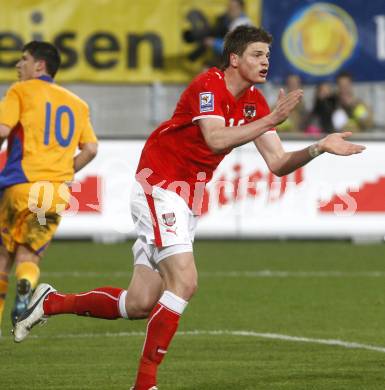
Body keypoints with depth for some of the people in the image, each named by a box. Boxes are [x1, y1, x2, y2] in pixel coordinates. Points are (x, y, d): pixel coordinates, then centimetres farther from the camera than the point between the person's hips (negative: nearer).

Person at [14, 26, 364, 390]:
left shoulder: (254, 103, 6)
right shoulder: (208, 85, -17)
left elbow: (278, 163, 4)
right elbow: (216, 139, -33)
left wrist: (320, 147, -11)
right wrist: (270, 120, -34)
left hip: (187, 201, 8)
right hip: (158, 186, -8)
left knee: (140, 305, 5)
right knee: (184, 281, -21)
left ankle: (52, 302, 23)